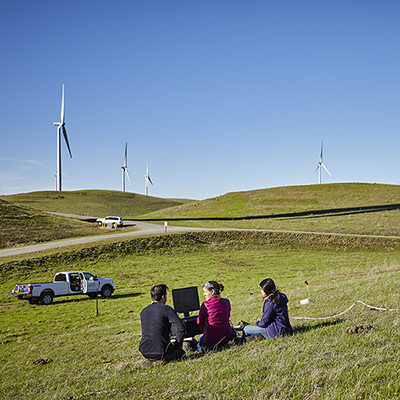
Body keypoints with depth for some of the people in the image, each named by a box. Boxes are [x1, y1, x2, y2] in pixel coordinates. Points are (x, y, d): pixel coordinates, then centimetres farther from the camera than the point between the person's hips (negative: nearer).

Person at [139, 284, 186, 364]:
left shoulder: (143, 312, 10)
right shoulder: (167, 309, -8)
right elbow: (181, 328, -14)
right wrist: (177, 345, -1)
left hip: (145, 353, 6)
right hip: (161, 352, -6)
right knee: (181, 352, 21)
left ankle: (150, 361, 11)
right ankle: (161, 360, -2)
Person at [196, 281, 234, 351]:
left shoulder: (205, 305, -15)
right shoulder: (226, 302, -2)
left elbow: (199, 322, -3)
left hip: (211, 339, -4)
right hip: (227, 337, 4)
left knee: (199, 341, 29)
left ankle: (210, 347, 10)